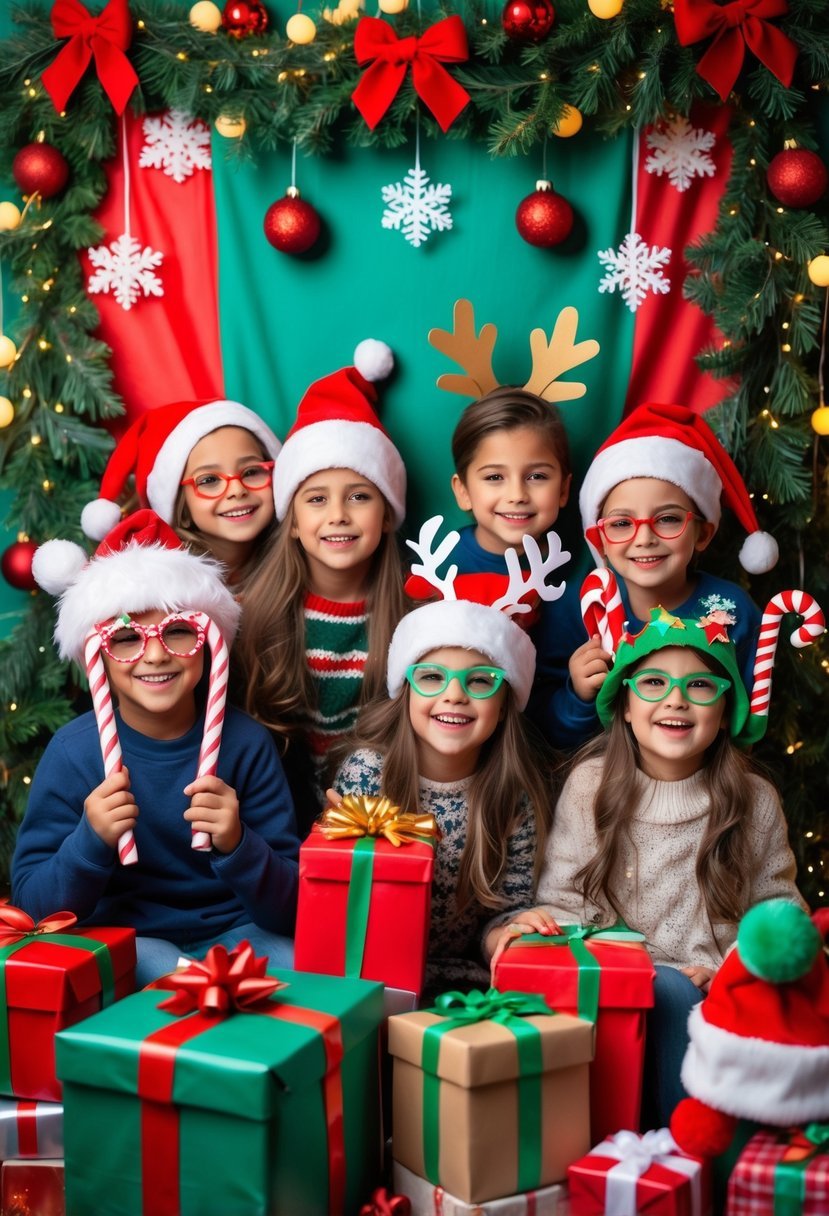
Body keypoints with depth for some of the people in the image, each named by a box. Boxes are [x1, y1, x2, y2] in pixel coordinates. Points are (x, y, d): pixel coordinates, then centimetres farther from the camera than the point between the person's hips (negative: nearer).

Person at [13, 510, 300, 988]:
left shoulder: (247, 742, -8)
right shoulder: (74, 751, -9)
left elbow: (292, 907, -8)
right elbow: (33, 902, -7)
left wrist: (237, 846, -27)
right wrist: (91, 841, -26)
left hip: (237, 934, 2)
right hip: (123, 943, -2)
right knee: (167, 977, -34)